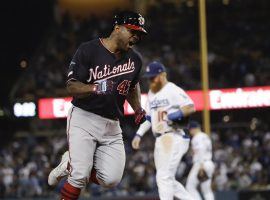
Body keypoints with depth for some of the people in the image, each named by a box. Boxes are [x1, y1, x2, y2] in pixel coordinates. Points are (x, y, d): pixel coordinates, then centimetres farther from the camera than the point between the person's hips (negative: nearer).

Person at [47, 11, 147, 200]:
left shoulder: (134, 59, 8)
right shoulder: (89, 50, -9)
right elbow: (71, 86, -12)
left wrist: (138, 109, 12)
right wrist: (95, 88, -29)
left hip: (111, 125, 5)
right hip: (83, 119, -5)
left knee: (111, 179, -8)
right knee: (80, 177, -16)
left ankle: (71, 165, 17)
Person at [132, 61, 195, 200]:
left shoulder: (172, 90, -8)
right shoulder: (151, 94, 18)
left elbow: (190, 107, -16)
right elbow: (149, 118, 24)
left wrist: (173, 115, -29)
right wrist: (139, 134, 13)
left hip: (174, 138, -9)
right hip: (160, 140, 9)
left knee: (164, 177, -15)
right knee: (168, 179, 10)